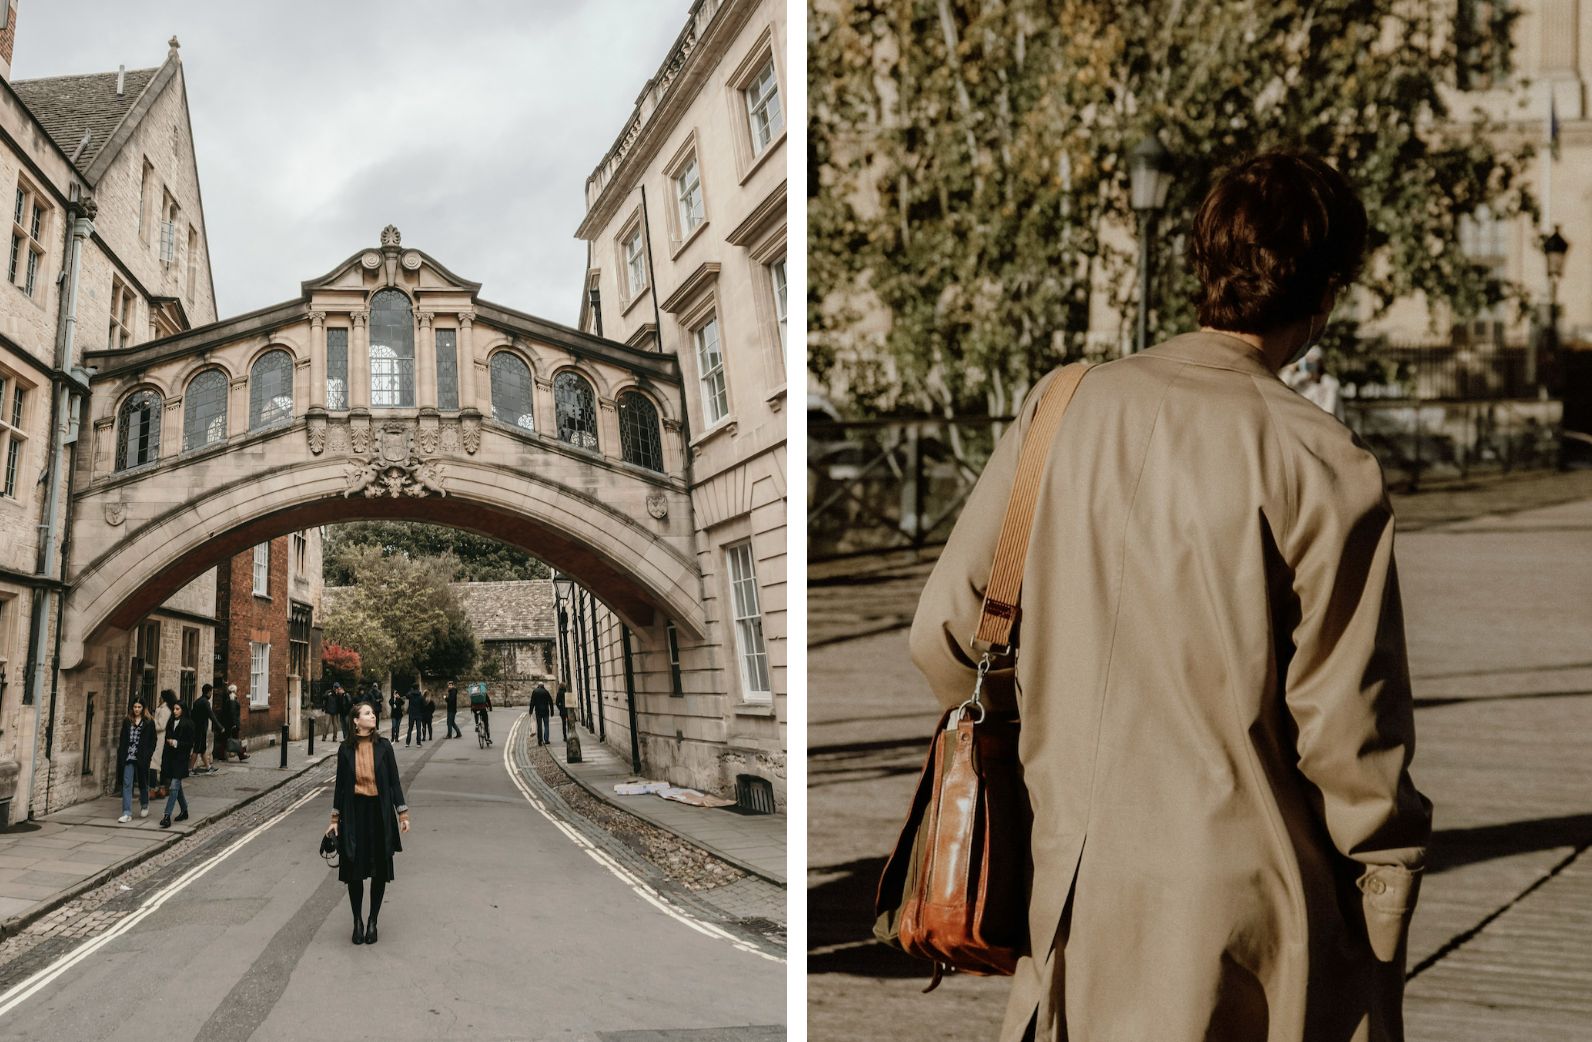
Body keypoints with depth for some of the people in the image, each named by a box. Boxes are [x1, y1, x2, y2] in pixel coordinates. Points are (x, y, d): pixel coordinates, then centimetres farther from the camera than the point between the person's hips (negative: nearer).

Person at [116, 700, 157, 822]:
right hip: (128, 757, 2)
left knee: (142, 783, 11)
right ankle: (127, 813, -4)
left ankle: (144, 805, 37)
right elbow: (123, 740, 10)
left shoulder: (149, 723, 1)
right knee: (126, 784, -4)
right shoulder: (127, 722, 9)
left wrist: (149, 754, -10)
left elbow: (152, 739, 0)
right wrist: (121, 755, 2)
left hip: (142, 758, -2)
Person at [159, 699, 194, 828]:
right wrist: (164, 761, 11)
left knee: (174, 787, -12)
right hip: (170, 758, 7)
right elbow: (166, 740, 14)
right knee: (177, 787, 15)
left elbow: (190, 744, -7)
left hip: (180, 760, -7)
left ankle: (167, 816, -17)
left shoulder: (187, 725, -8)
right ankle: (184, 811, 29)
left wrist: (175, 743, -19)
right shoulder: (170, 723, 11)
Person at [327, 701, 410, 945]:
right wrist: (335, 819, 5)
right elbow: (340, 785, 5)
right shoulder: (345, 749, 0)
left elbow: (394, 781, 2)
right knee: (354, 869, 4)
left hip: (380, 811, 0)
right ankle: (357, 921, 20)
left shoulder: (383, 746, 0)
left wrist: (402, 814, -2)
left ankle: (373, 922, 19)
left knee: (380, 870, 4)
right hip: (354, 811, 0)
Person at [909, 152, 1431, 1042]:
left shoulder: (1063, 410, -4)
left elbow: (945, 634, 0)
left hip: (1081, 879, 4)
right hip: (1254, 904, -3)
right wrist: (1392, 869, 4)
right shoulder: (1323, 468, -15)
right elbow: (1345, 722, -12)